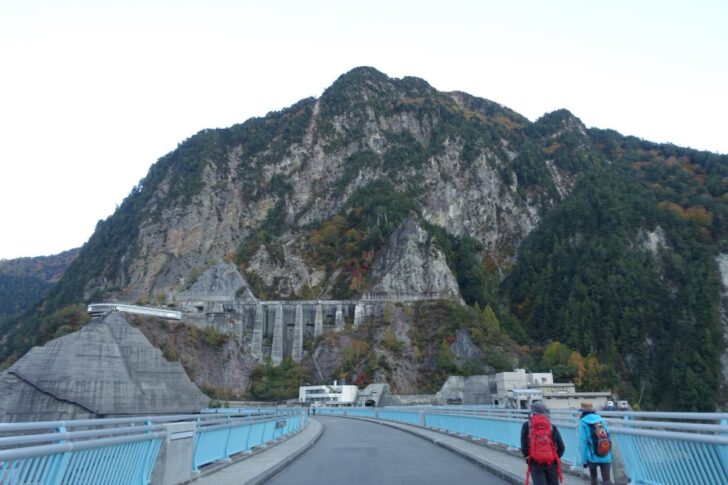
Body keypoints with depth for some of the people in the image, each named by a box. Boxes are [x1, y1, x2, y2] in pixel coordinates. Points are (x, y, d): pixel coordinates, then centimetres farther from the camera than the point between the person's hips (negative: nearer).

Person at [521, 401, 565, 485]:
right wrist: (556, 458, 14)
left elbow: (523, 446, -5)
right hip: (551, 464, 2)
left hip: (535, 463, -1)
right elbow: (561, 447, -1)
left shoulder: (526, 426, -2)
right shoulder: (552, 427, 1)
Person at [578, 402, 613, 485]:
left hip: (592, 457, -2)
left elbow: (583, 442, -10)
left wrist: (584, 460, -4)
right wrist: (609, 456, 17)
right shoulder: (601, 420, 6)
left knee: (593, 478, 20)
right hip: (606, 457, 3)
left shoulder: (583, 422, -6)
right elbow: (608, 438, 6)